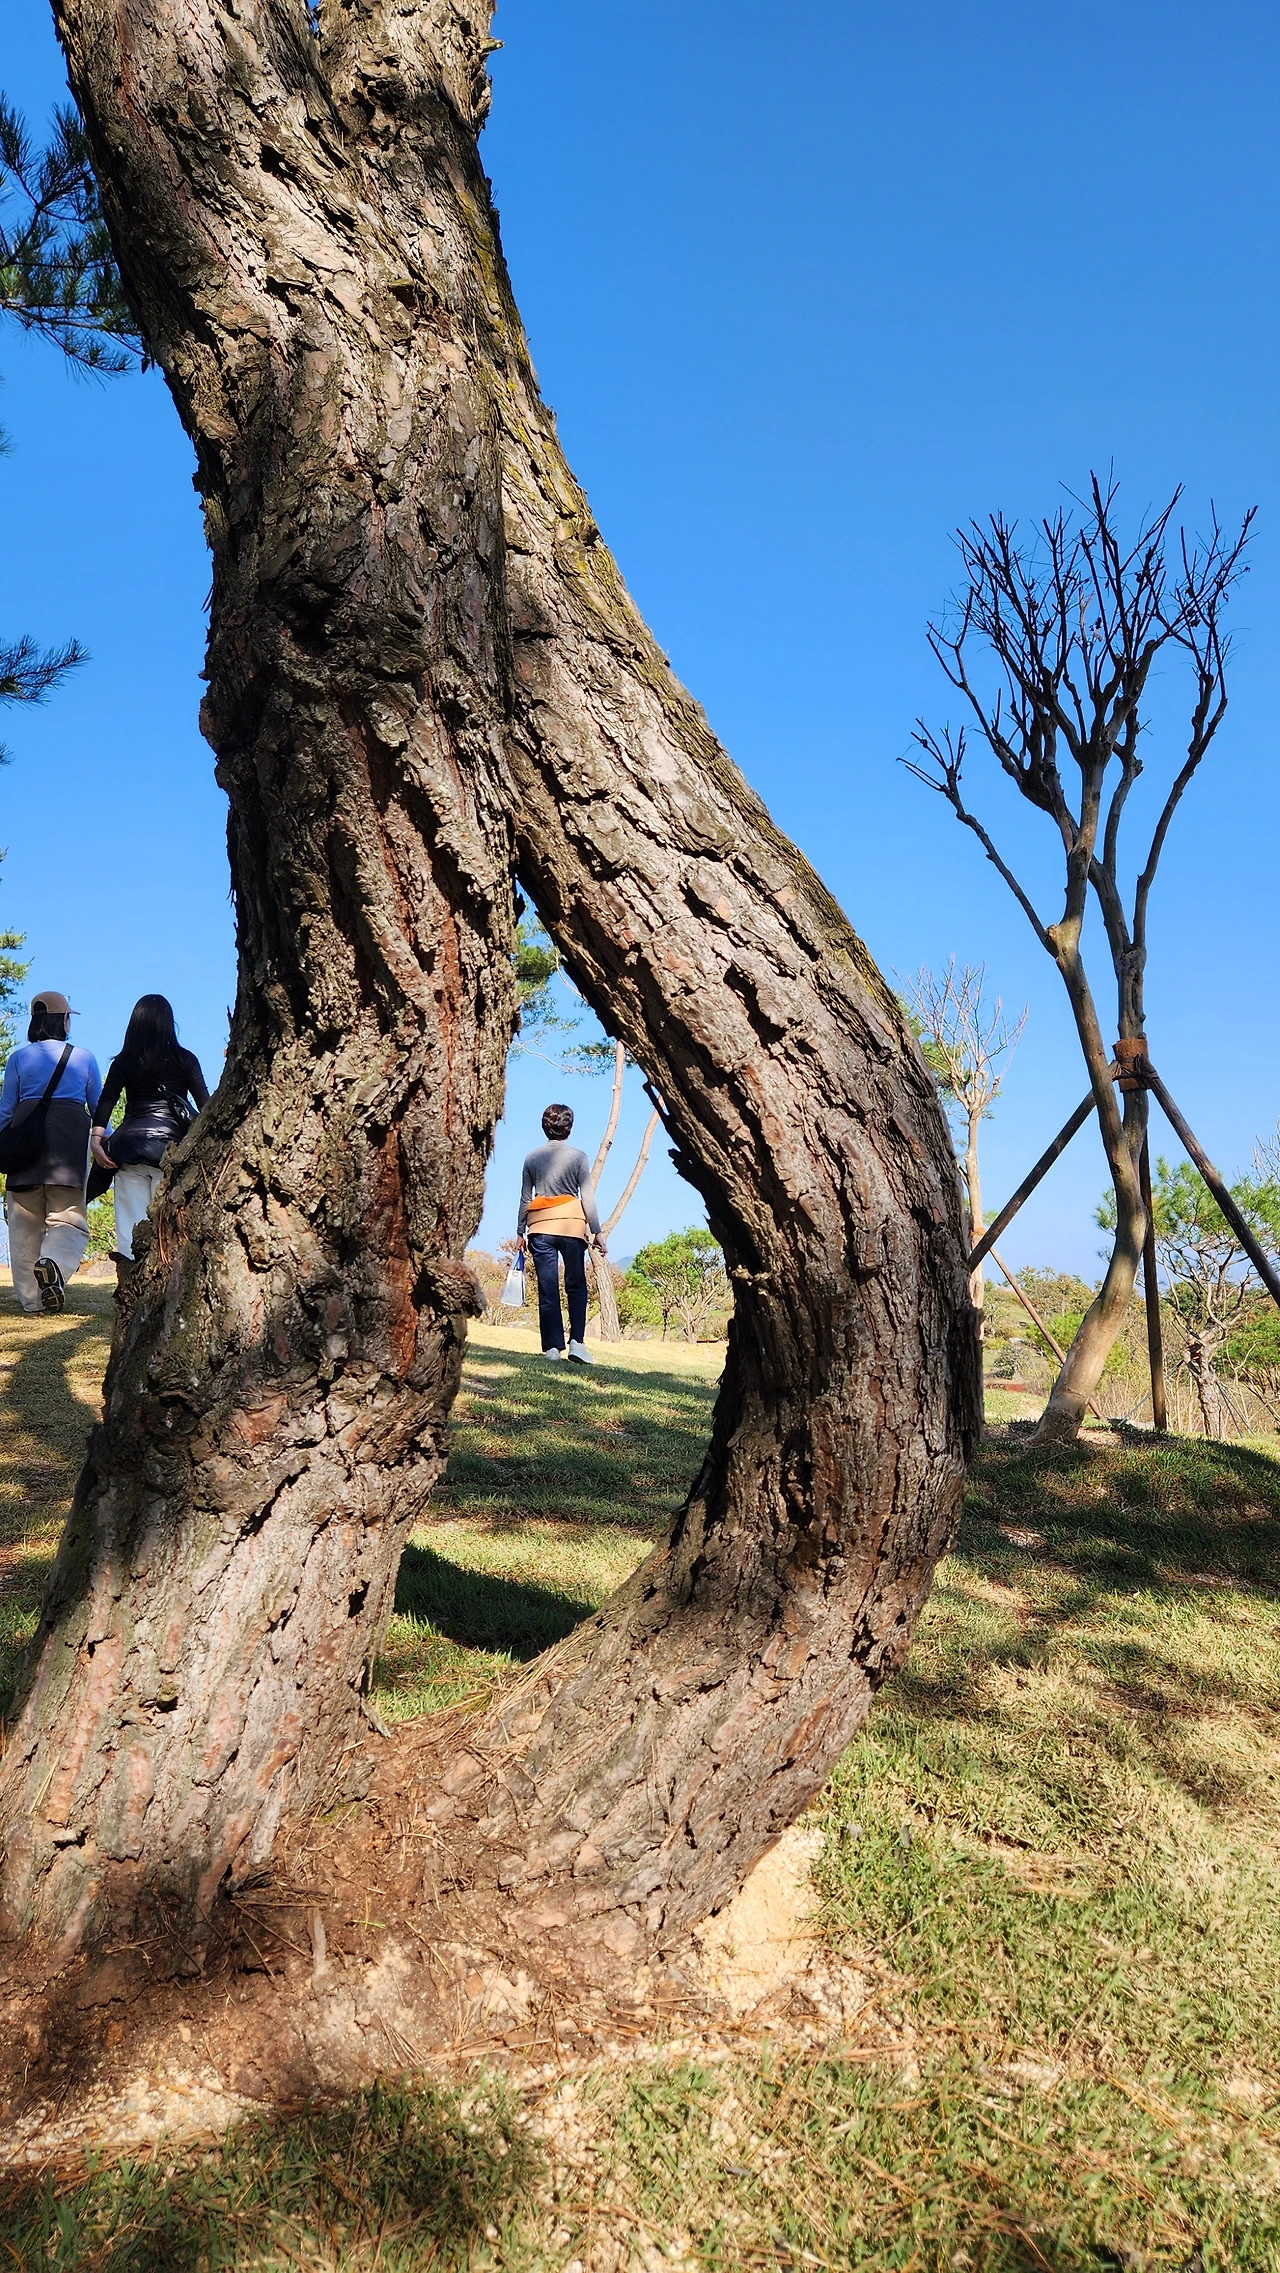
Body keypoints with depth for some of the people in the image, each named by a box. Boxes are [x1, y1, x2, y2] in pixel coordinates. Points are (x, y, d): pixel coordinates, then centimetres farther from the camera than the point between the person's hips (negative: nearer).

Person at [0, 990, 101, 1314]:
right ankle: (54, 1263, -32)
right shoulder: (85, 1057, 11)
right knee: (69, 1215, 0)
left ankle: (30, 1299, 4)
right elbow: (99, 1107, 14)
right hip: (71, 1137, -1)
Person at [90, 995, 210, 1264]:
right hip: (171, 1141, -1)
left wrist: (97, 1138, -5)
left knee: (130, 1214, -1)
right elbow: (204, 1104, 2)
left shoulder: (124, 1061, 12)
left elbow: (106, 1100, 1)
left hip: (129, 1141, 1)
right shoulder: (185, 1059, 9)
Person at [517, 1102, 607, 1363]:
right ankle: (576, 1341, -4)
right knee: (576, 1286, 8)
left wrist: (520, 1233, 14)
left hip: (540, 1228, 2)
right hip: (571, 1226, -2)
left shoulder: (532, 1158, 5)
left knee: (548, 1290, 4)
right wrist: (596, 1232, 2)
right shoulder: (578, 1157, -2)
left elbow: (525, 1199, 8)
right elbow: (587, 1197, -3)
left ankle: (553, 1347, 1)